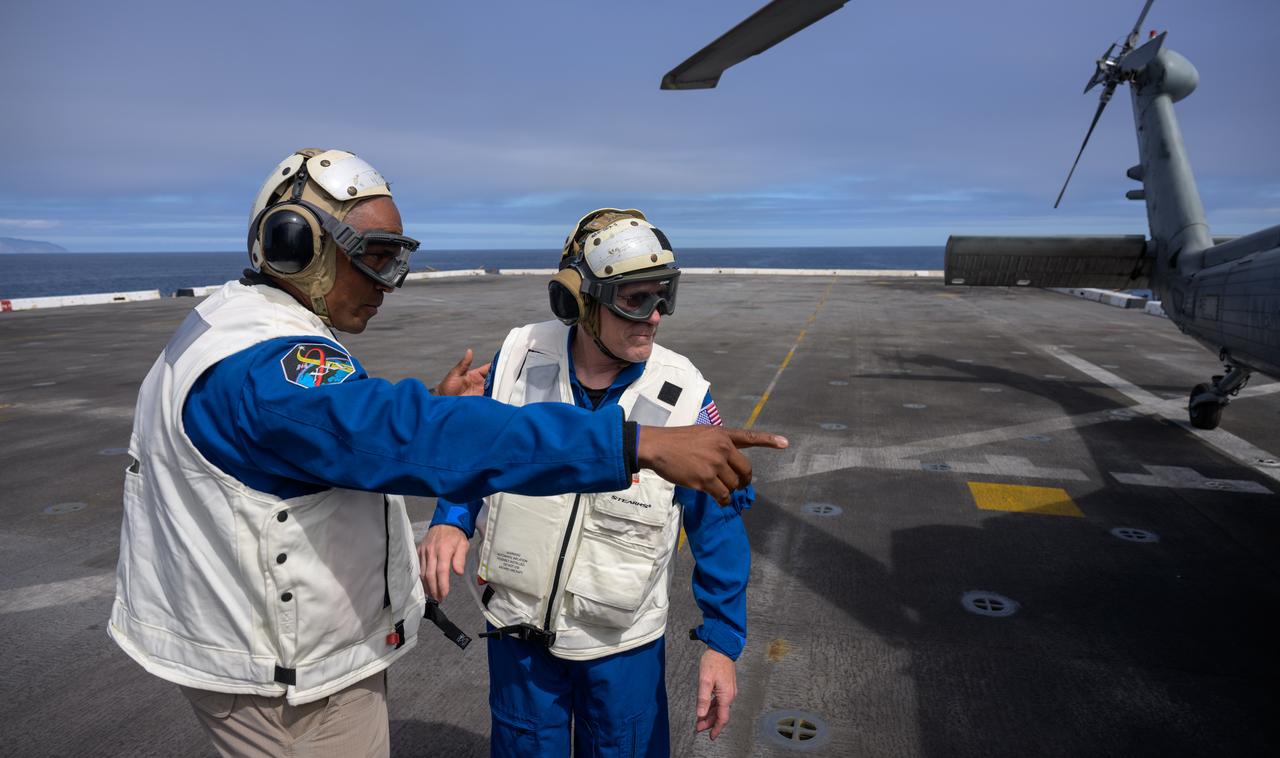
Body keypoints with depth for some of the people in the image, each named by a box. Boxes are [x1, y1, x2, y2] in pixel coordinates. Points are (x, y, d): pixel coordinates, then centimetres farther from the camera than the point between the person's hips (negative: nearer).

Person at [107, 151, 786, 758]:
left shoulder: (233, 322, 5)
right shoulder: (264, 365, -29)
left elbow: (344, 438, 12)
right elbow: (419, 440, -43)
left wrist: (428, 407, -4)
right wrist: (639, 444, -47)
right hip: (289, 685, -10)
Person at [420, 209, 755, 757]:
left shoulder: (682, 395, -18)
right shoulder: (520, 358, -13)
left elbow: (720, 523, -9)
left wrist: (723, 641, -9)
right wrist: (449, 521, -14)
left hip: (622, 642, -2)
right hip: (518, 629, 2)